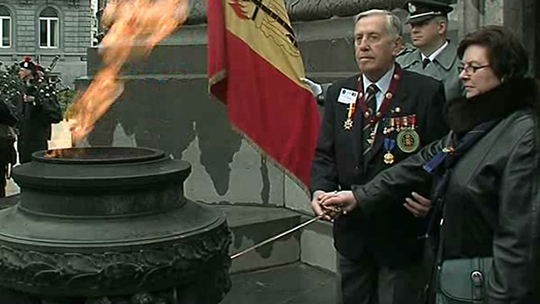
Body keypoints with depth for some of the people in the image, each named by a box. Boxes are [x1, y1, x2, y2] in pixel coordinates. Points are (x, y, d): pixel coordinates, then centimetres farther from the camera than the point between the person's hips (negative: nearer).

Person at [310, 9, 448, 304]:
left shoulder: (427, 92, -9)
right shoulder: (339, 93, 6)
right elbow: (325, 154, 6)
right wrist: (320, 189, -11)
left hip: (402, 234, -4)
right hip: (352, 232, 5)